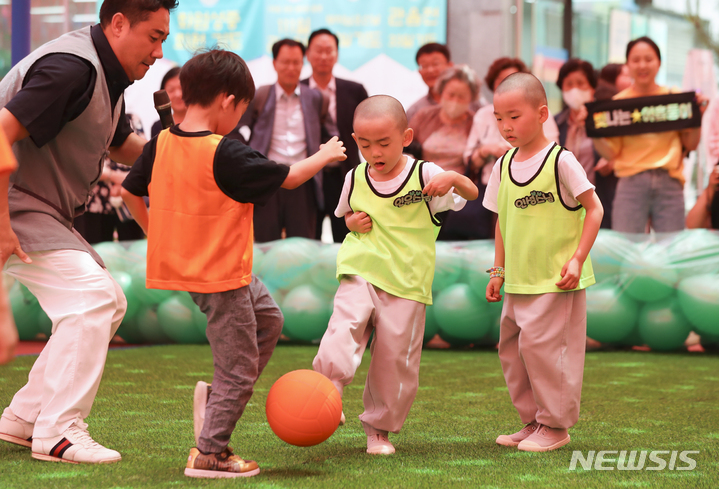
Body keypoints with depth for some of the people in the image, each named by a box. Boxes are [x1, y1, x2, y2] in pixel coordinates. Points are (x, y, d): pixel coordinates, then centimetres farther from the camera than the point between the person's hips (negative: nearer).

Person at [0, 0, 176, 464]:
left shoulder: (107, 77, 11)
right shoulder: (71, 68, -22)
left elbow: (122, 146, 27)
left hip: (42, 215, 11)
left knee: (109, 303, 11)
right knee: (91, 294, -19)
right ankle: (58, 432, -14)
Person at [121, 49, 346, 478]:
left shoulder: (162, 144, -2)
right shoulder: (225, 155, -24)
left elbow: (130, 191, 10)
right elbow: (288, 178, -13)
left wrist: (156, 232, 21)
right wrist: (325, 156, 5)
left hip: (186, 262, 9)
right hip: (219, 274, -9)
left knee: (268, 318, 25)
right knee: (239, 366, 4)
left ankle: (219, 396, 22)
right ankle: (208, 454, 11)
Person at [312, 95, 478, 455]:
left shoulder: (424, 175, -4)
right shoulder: (355, 180, 6)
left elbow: (471, 193, -5)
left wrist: (453, 179, -26)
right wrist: (352, 222, 1)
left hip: (407, 282, -1)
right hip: (360, 274, 2)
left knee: (395, 357, 2)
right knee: (345, 324, -27)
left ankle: (379, 427, 17)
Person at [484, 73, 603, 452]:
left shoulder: (560, 161, -12)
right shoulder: (504, 166, 7)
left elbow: (593, 209, -9)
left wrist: (577, 259, -15)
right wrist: (498, 271, 15)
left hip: (556, 279, -7)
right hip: (519, 280, 7)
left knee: (541, 344, -10)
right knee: (511, 347, 10)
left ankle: (556, 425, 3)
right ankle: (534, 421, 22)